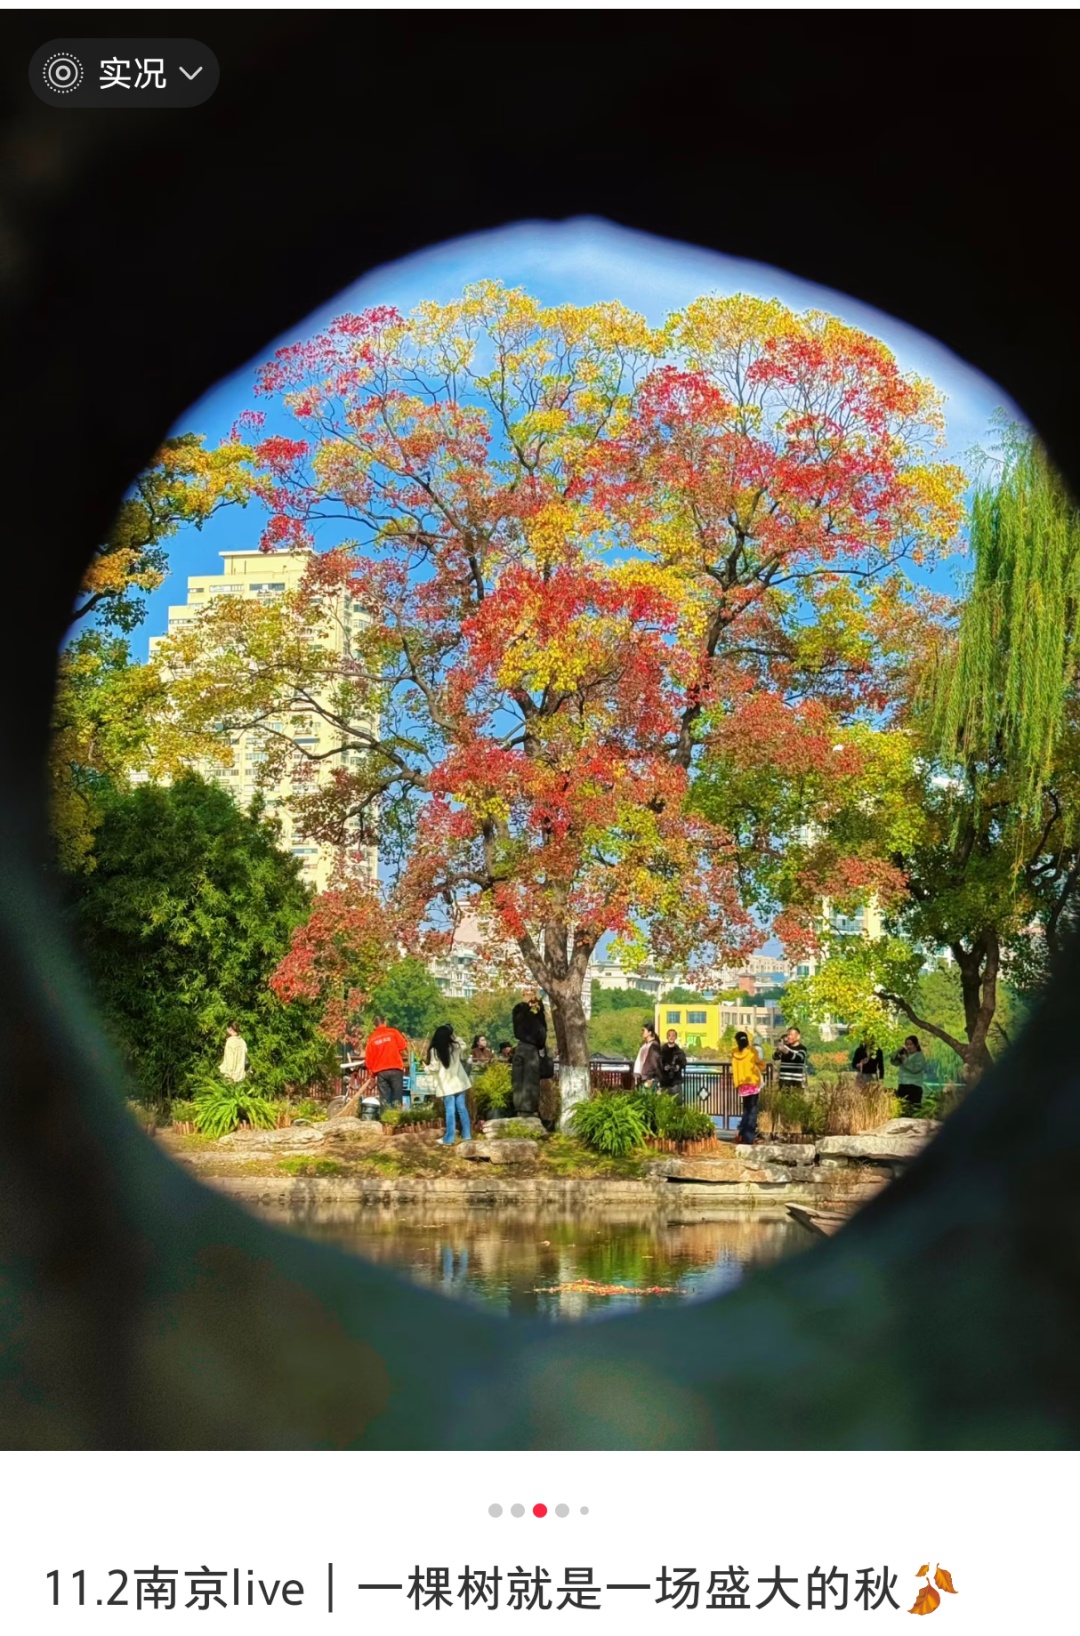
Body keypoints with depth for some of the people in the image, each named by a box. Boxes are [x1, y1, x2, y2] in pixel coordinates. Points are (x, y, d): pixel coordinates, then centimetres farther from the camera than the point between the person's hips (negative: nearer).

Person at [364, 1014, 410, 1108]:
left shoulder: (371, 1038, 8)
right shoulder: (393, 1032, 2)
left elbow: (368, 1058, 8)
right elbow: (403, 1048, -1)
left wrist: (372, 1073, 16)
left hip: (380, 1072, 2)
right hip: (395, 1069, -2)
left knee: (384, 1099, 3)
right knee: (397, 1097, -1)